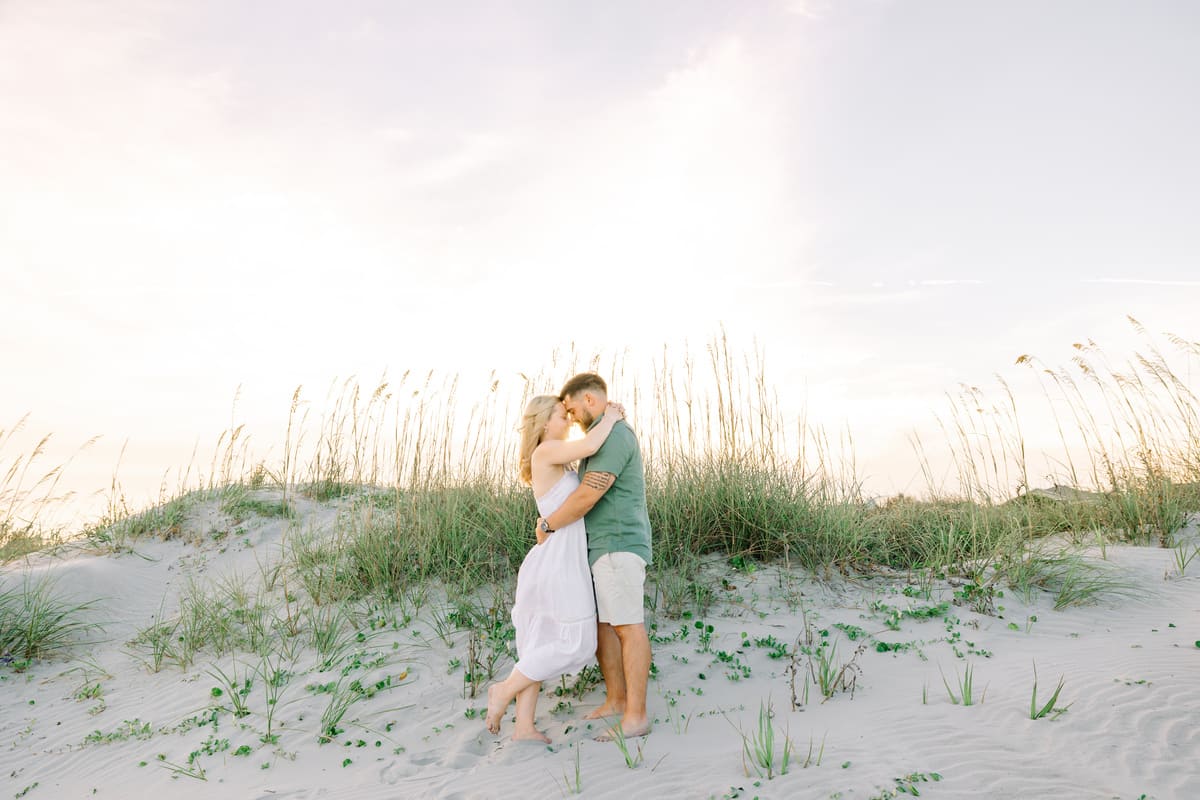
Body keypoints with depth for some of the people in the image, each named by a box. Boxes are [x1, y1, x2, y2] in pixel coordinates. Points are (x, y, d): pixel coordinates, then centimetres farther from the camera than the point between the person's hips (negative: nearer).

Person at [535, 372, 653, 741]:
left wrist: (548, 524, -9)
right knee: (600, 624, 13)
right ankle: (616, 698, 24)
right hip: (601, 547, 10)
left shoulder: (615, 435, -16)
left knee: (628, 626, -6)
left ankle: (636, 716, 1)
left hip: (619, 545, -10)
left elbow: (588, 496, -22)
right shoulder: (607, 436, 19)